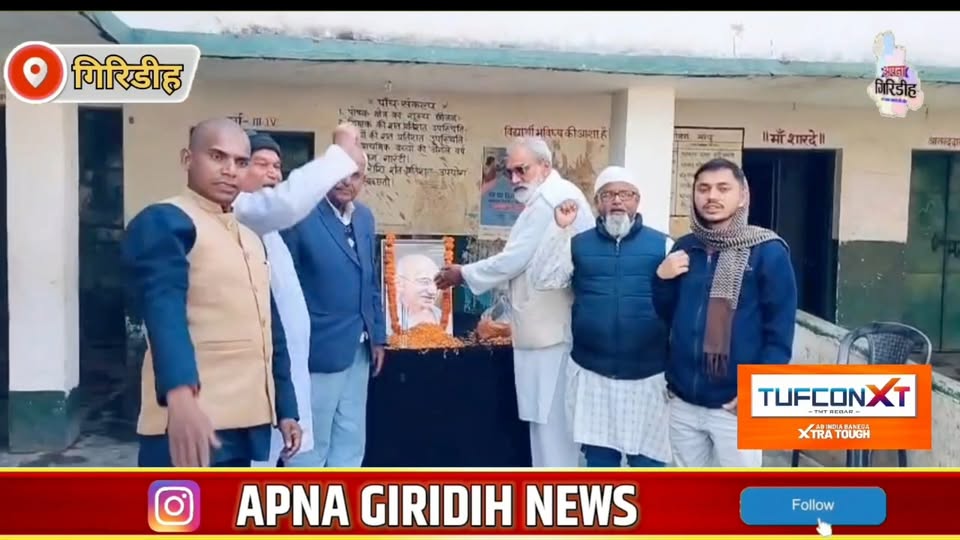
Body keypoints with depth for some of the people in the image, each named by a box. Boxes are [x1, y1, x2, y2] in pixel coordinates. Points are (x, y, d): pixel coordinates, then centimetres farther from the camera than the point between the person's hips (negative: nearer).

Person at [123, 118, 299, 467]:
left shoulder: (251, 239, 19)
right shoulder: (163, 222, -7)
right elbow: (163, 310, -24)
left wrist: (285, 406, 21)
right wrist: (180, 396, -38)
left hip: (246, 420, 8)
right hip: (191, 421, -8)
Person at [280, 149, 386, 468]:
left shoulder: (365, 217, 10)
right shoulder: (300, 216, -12)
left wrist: (377, 335, 13)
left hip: (357, 350, 7)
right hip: (318, 350, -7)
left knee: (350, 443, 15)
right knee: (310, 445, 4)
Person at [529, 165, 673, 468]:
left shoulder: (663, 246, 1)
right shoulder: (578, 245, 7)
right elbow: (543, 280, -5)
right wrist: (561, 230, -11)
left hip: (648, 377, -1)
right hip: (592, 375, 2)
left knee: (648, 460, 7)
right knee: (599, 459, 13)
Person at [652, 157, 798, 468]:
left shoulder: (768, 252, -8)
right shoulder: (684, 248, 8)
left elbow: (780, 331, -10)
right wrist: (662, 279, -4)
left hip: (735, 404, -5)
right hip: (683, 401, 5)